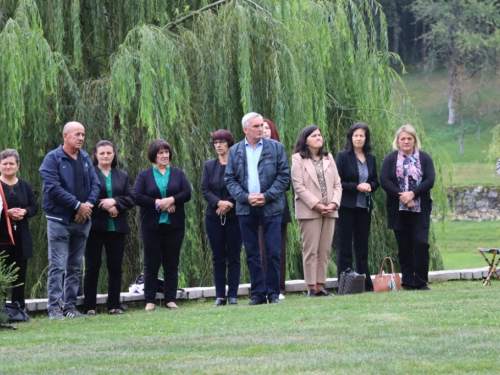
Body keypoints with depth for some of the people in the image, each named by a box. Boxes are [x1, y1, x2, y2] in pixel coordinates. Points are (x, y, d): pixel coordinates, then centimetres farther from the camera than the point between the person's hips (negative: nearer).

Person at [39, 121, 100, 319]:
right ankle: (54, 308, -6)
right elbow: (53, 187, -17)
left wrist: (89, 204, -11)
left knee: (75, 266, 9)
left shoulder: (85, 158, 11)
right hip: (59, 219, -6)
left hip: (82, 220, 6)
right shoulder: (53, 158, -8)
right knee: (57, 266, -7)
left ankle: (70, 306, 15)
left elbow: (95, 184, 8)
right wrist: (77, 205, -17)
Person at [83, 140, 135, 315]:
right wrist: (106, 208, -15)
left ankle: (114, 306, 12)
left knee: (115, 267, 6)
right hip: (95, 227, -4)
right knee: (92, 267, -1)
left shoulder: (122, 175, 13)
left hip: (117, 228, 4)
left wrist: (114, 201, -12)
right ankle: (89, 307, 2)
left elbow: (131, 199, 5)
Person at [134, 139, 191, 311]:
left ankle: (170, 299, 9)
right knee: (151, 264, 1)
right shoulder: (144, 175, 5)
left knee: (172, 264, 4)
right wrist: (157, 203, -14)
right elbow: (137, 197, -7)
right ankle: (150, 300, 5)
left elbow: (187, 193, -2)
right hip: (152, 225, -1)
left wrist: (171, 200, -17)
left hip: (174, 225, 1)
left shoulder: (178, 173, 9)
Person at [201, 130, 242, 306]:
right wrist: (218, 203, -16)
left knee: (233, 257, 1)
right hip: (214, 218, 3)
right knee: (218, 257, 4)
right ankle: (220, 296, 7)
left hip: (234, 216, -3)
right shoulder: (209, 165, 9)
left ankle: (233, 295, 4)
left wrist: (228, 204, -17)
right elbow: (204, 189, 1)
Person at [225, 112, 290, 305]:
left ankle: (273, 293, 4)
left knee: (273, 253, -4)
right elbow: (230, 179, 5)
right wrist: (245, 197, -10)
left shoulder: (276, 147, 4)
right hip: (246, 209, 2)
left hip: (270, 207, -2)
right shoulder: (235, 151, 9)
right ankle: (258, 294, 9)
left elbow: (284, 175, -1)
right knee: (252, 254, 4)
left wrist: (266, 196, -11)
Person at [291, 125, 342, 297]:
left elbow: (337, 184, 12)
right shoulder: (298, 159, 0)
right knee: (310, 250, -6)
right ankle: (311, 288, -5)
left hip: (329, 211, 5)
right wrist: (316, 205, -14)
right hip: (309, 211, -5)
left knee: (325, 251, 3)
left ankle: (320, 286, 5)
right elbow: (299, 186, -8)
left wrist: (334, 203, -5)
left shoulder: (328, 158, 15)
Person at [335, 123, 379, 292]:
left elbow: (376, 182, 16)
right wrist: (356, 187, -17)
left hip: (364, 207, 5)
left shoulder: (371, 158, 10)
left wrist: (369, 186, -6)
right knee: (344, 246, -1)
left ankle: (366, 284, 11)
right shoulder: (343, 156, -4)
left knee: (362, 246, 8)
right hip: (346, 206, -5)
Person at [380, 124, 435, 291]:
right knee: (404, 247, 4)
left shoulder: (424, 158, 7)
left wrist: (412, 194, -16)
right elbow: (384, 180, -5)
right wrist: (401, 196, -16)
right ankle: (407, 282, 9)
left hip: (420, 210, 0)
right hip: (398, 209, 1)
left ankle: (421, 282, -3)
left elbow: (430, 181, -4)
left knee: (421, 243, -9)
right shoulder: (390, 159, 6)